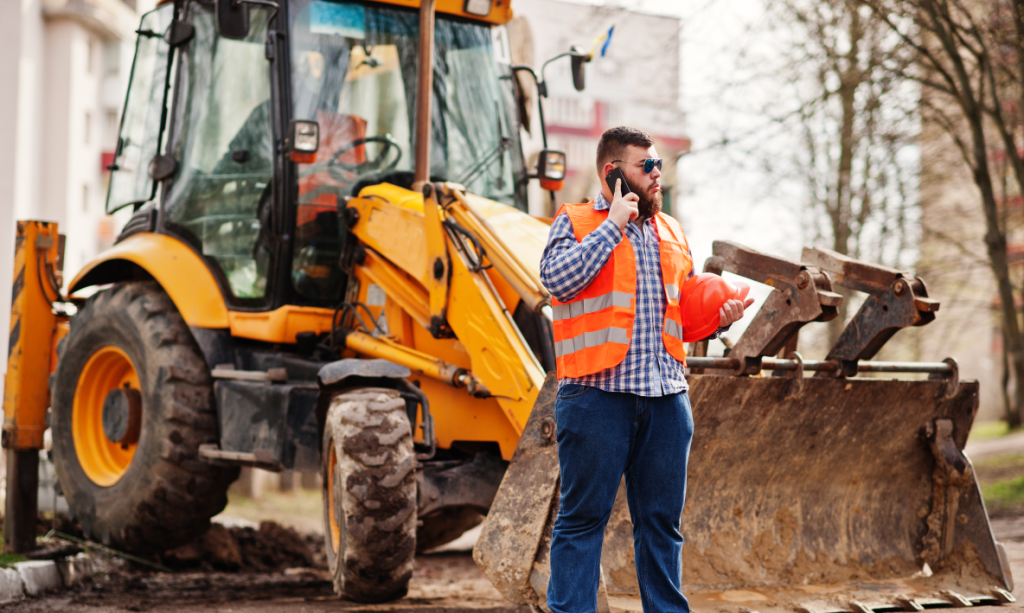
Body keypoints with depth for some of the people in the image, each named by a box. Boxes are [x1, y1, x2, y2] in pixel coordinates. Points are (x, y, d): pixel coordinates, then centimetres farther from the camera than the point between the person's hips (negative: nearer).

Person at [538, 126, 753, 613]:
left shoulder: (670, 232, 19)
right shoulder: (574, 223, 2)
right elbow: (558, 279, -16)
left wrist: (718, 318, 5)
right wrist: (614, 225, -11)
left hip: (666, 398, 5)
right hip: (597, 393, -5)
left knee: (662, 519, 10)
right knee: (582, 518, -1)